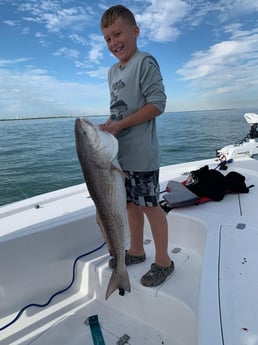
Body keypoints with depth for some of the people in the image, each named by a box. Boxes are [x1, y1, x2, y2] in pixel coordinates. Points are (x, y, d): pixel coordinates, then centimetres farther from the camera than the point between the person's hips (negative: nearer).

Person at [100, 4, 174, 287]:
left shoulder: (145, 63, -8)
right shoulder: (113, 71, 16)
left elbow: (157, 104, -16)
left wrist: (118, 126, -17)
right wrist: (106, 126, 2)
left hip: (141, 154, -8)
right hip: (120, 152, 8)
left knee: (149, 205, 1)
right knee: (131, 202, 15)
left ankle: (163, 261, 19)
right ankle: (136, 250, 33)